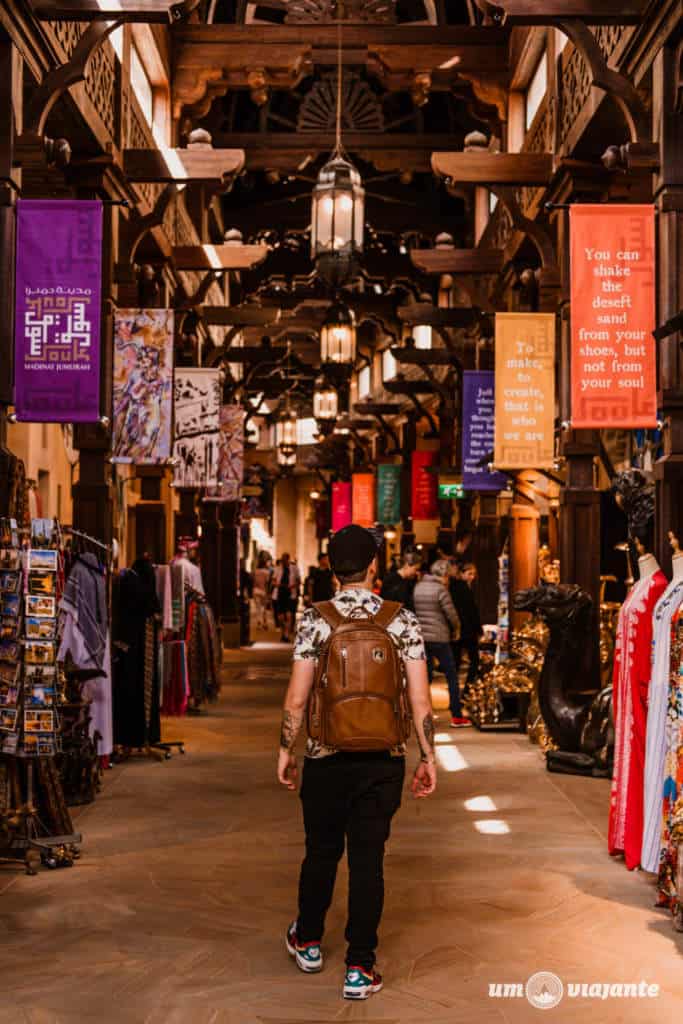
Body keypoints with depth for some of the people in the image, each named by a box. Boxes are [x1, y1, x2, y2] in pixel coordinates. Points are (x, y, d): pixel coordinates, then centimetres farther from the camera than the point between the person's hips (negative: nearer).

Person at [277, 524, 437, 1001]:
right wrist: (428, 757, 3)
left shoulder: (315, 620, -7)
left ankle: (308, 942, 37)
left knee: (321, 851, 17)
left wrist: (286, 750, 6)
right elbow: (421, 699, -6)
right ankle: (360, 968, 10)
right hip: (383, 760, 0)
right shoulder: (401, 620, -4)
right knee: (368, 859, 7)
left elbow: (297, 699, -7)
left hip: (326, 759, 0)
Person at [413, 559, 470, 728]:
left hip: (421, 636, 6)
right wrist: (455, 630, 8)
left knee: (426, 675, 12)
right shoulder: (440, 589, -13)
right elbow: (451, 614, -12)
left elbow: (415, 611, 8)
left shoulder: (417, 587, 6)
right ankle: (456, 716, 5)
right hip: (439, 638, -6)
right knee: (451, 676, 4)